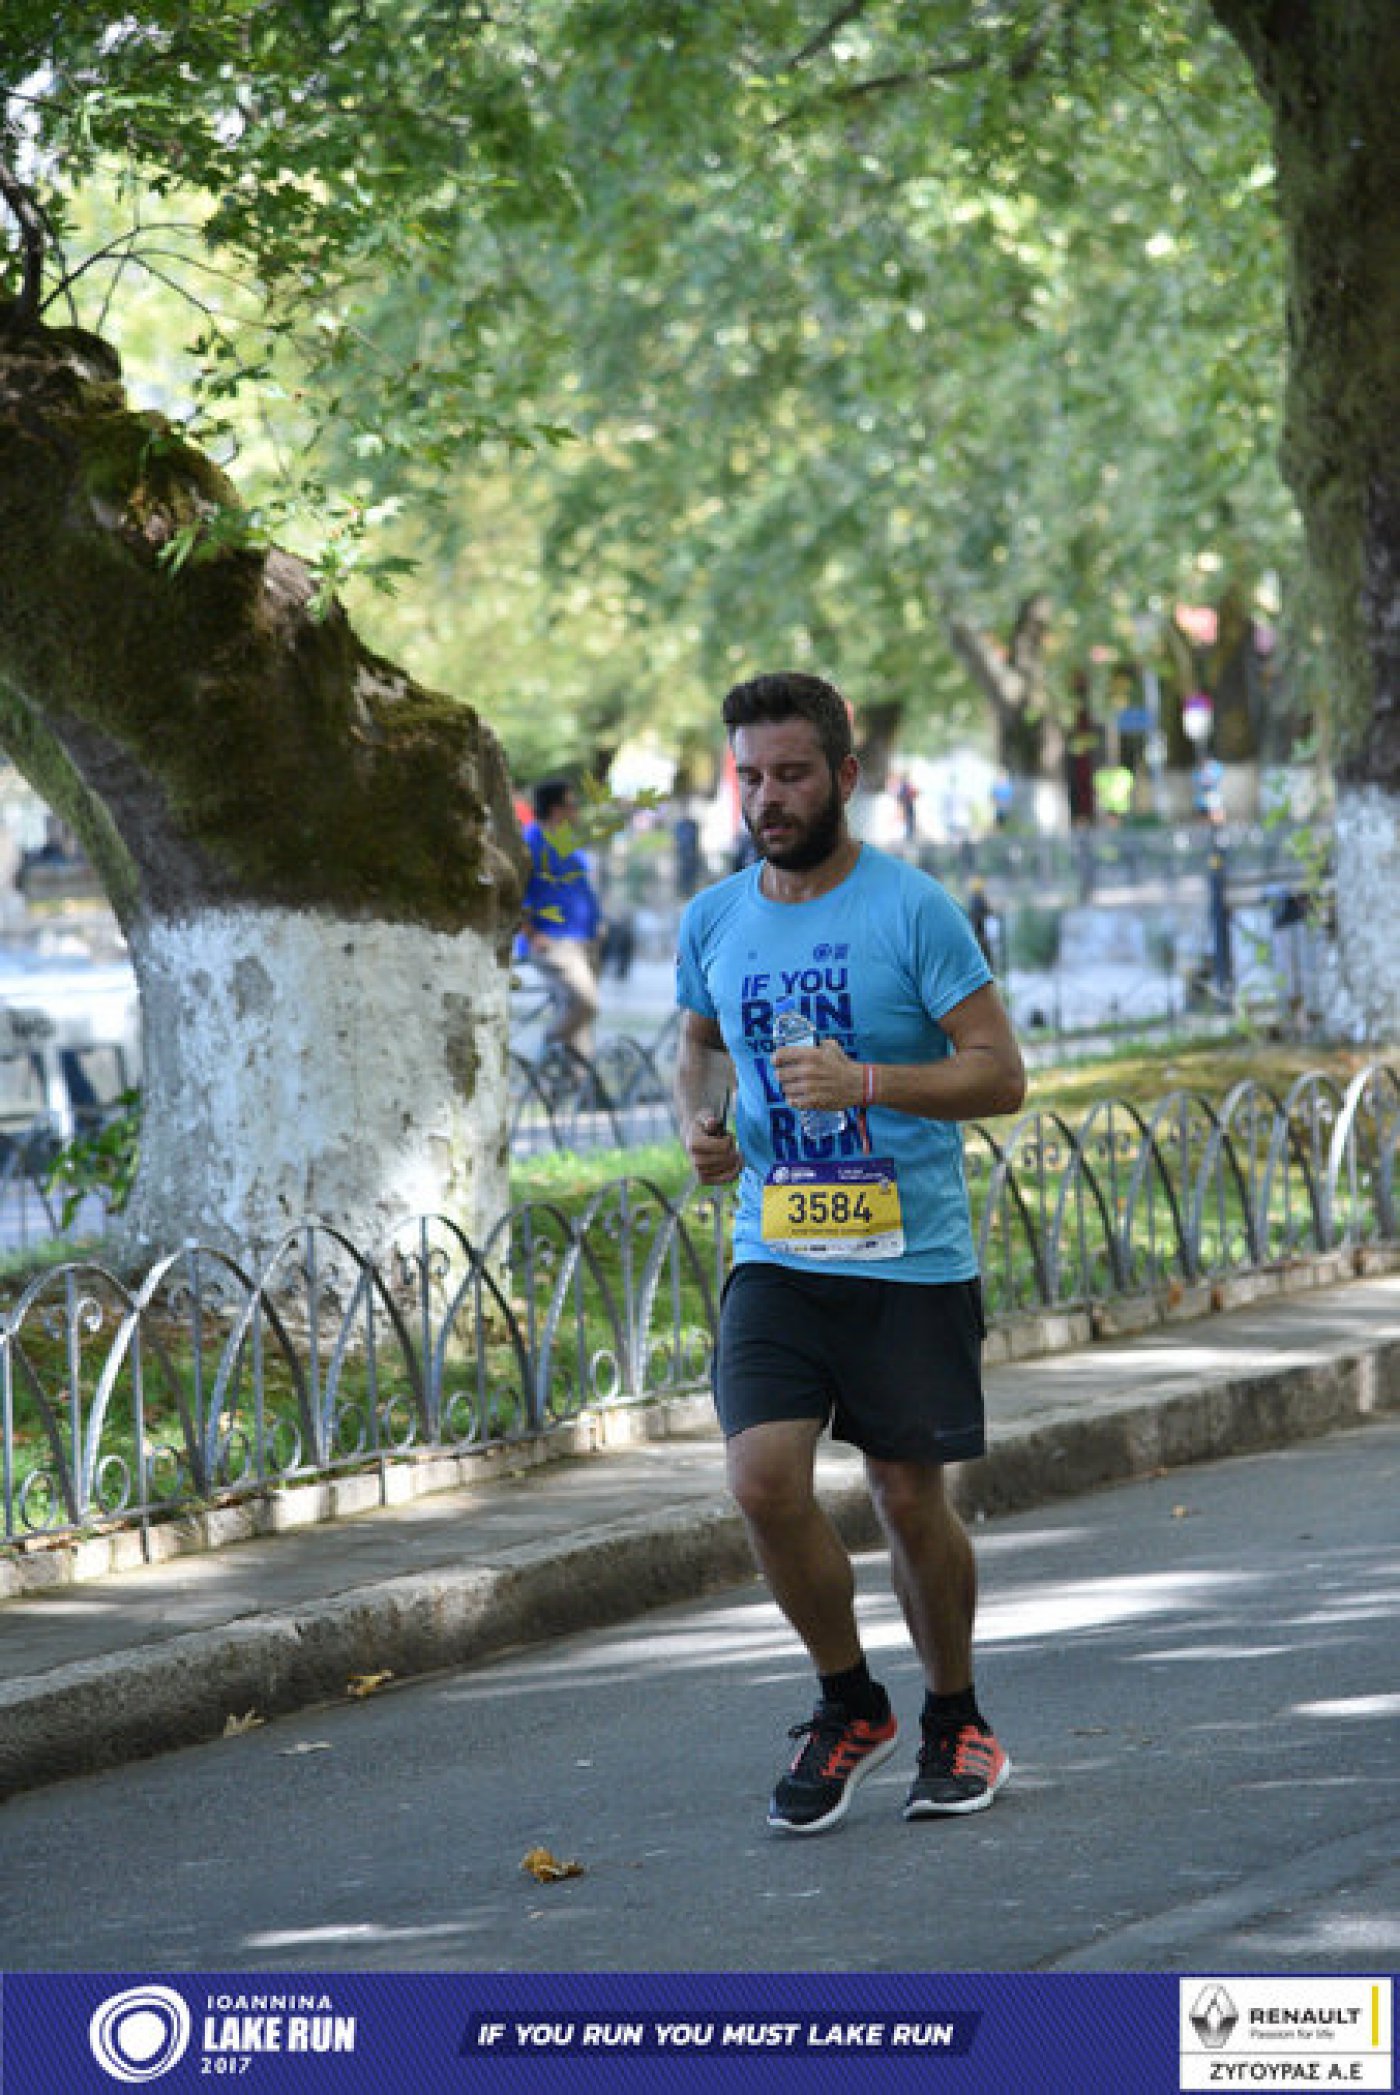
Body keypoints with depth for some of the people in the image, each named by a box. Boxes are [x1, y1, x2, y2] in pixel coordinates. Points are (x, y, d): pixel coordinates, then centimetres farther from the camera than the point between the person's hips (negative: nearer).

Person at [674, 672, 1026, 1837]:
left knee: (911, 1499, 5)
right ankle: (849, 1708, 9)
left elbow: (1000, 1075, -10)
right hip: (776, 1256, 3)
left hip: (912, 1260, -3)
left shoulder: (912, 911, -8)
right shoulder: (713, 923, 6)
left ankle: (956, 1724, 28)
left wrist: (867, 1083, -24)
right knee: (764, 1477, -14)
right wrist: (700, 1122, 3)